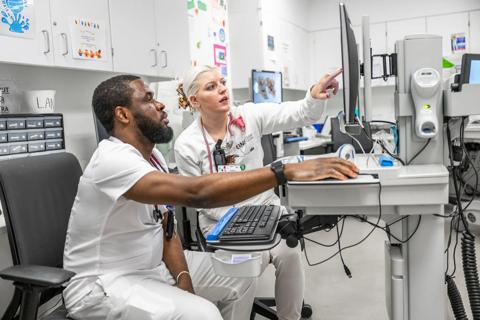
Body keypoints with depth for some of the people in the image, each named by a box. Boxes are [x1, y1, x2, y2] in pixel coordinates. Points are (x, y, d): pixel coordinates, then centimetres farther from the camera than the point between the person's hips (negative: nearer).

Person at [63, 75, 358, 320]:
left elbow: (166, 227, 5)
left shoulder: (151, 155, 3)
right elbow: (197, 193, -41)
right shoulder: (113, 160, -27)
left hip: (151, 266, 9)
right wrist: (287, 171, -42)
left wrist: (183, 278, -11)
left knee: (240, 281, 6)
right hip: (101, 285, -8)